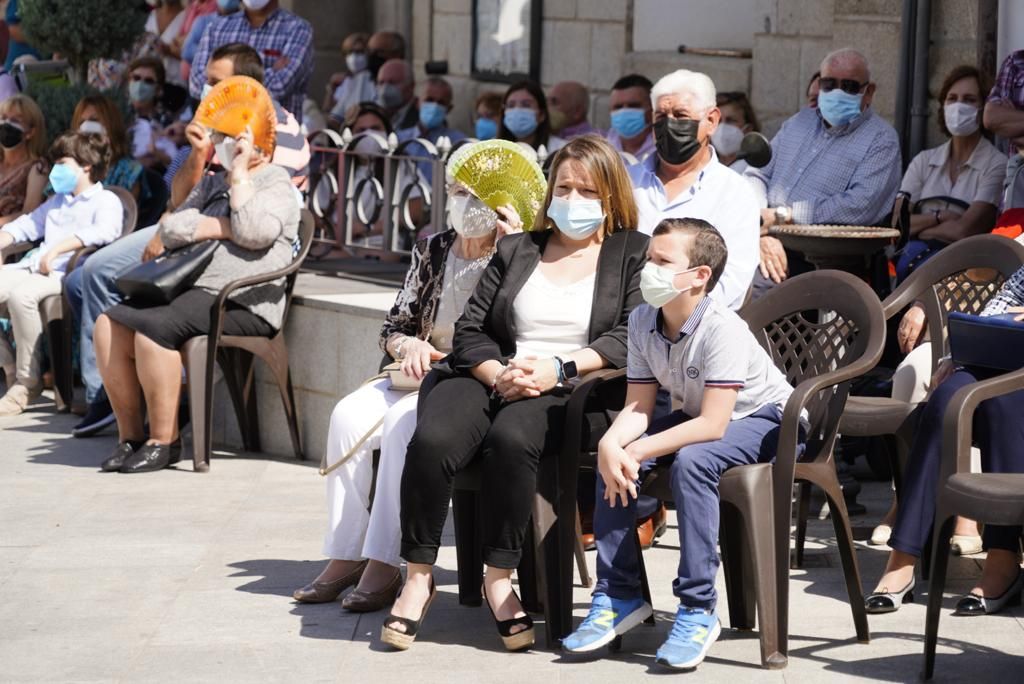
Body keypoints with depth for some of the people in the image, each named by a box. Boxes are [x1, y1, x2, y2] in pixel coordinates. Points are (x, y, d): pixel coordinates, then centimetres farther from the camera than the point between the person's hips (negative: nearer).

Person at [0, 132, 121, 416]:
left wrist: (57, 248, -24)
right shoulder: (57, 201, 34)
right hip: (33, 266, 9)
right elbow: (26, 225, 37)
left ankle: (28, 381, -26)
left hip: (64, 273, -9)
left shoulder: (105, 200, 3)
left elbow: (104, 231, -18)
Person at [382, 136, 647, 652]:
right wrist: (497, 374, -7)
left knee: (512, 437, -38)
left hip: (565, 394, -3)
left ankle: (499, 579, -23)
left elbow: (629, 338, -2)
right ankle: (418, 578, -17)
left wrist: (560, 369, -15)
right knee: (432, 440, -30)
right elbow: (470, 331, 14)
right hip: (489, 378, 3)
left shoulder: (633, 255, 13)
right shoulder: (516, 251, 24)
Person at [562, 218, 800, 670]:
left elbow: (712, 425, -34)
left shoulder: (723, 330, -31)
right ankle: (618, 596, -5)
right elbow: (638, 407, -9)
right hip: (696, 416, 7)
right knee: (613, 456, -14)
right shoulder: (642, 321, -10)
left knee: (690, 461, -35)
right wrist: (611, 444, -30)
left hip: (763, 418, -7)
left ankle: (697, 608, -28)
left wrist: (637, 452, -35)